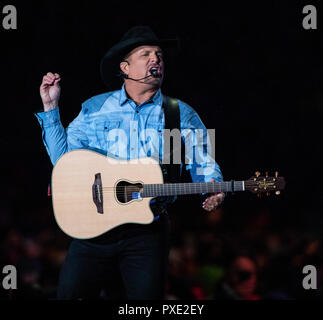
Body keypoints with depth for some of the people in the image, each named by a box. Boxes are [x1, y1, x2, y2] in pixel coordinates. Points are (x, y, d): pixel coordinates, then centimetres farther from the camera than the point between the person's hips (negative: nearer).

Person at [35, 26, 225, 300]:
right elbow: (63, 158, 9)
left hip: (148, 231, -1)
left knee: (147, 296, -4)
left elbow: (203, 162, 7)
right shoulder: (94, 109, 11)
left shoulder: (181, 115, 9)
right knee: (70, 293, -5)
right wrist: (51, 108, 4)